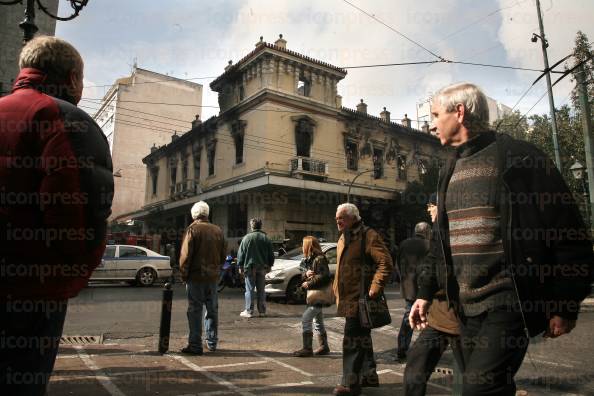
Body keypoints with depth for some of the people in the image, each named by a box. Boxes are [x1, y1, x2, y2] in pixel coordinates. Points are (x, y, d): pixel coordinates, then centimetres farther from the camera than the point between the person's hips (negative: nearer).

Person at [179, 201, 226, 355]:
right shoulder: (218, 230, 7)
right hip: (212, 276, 5)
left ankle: (195, 345, 3)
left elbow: (185, 255, -12)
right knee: (212, 310, 14)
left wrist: (184, 274, -3)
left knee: (195, 311, 0)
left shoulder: (193, 229, -9)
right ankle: (212, 342, 24)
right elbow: (223, 255, 10)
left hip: (196, 276, -5)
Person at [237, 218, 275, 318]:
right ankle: (262, 311, 15)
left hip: (250, 267, -3)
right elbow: (271, 254, 9)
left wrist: (240, 266, 4)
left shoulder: (247, 238, -6)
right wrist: (269, 265, 19)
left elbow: (240, 253, -4)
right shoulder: (266, 238, 4)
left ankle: (249, 311, 3)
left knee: (250, 289, 2)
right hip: (262, 268, 3)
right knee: (261, 289, 11)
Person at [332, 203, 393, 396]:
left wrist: (375, 287, -23)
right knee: (362, 337, 19)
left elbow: (386, 262, -19)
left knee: (353, 340, -5)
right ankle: (369, 376, 33)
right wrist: (337, 289, 17)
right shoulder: (343, 239, 14)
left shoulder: (368, 235, -13)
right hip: (348, 297, 9)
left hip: (360, 298, -9)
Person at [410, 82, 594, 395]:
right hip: (468, 305, 7)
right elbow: (441, 240, 17)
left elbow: (568, 235, -8)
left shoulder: (517, 157, -7)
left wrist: (566, 306, -8)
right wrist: (425, 292, 13)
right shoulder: (451, 170, 13)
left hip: (509, 302, -7)